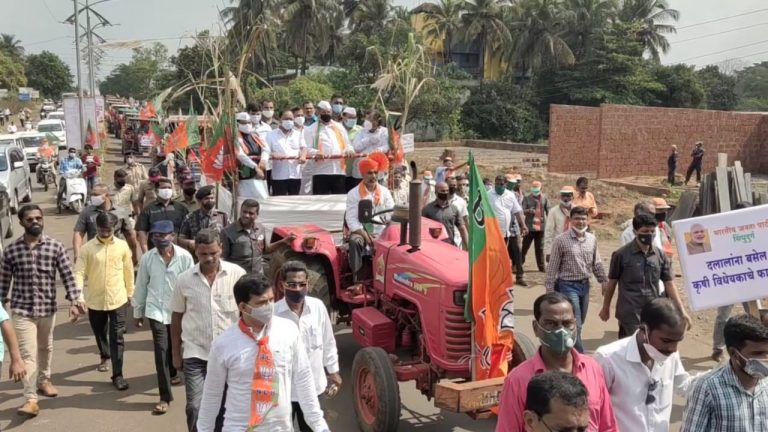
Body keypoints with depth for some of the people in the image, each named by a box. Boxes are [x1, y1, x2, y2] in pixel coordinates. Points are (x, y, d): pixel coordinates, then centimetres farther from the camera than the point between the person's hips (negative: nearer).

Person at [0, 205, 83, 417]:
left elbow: (67, 276, -5)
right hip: (22, 309, -2)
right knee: (28, 353, -7)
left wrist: (75, 301, -14)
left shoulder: (56, 247, -5)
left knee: (45, 348, 21)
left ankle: (44, 380, 44)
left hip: (48, 307, 2)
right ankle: (30, 399, -5)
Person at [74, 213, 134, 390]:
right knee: (99, 333, 20)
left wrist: (130, 292, 14)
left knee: (117, 338, -3)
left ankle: (117, 375, 1)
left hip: (117, 299, -1)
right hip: (95, 300, 1)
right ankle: (105, 356, 49)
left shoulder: (122, 246, -5)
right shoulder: (87, 248, -8)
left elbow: (128, 270, 7)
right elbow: (79, 272, -13)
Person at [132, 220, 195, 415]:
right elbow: (141, 285, 4)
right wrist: (138, 311, 10)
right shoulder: (147, 258, -6)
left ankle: (172, 373, 50)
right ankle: (165, 397, 2)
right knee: (161, 351, -5)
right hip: (156, 311, 0)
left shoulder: (185, 257, -13)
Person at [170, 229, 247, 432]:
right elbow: (177, 317, 7)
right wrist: (176, 353, 9)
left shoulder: (237, 274, -8)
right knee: (195, 407, -5)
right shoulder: (184, 280, -3)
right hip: (195, 355, 0)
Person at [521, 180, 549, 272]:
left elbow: (548, 210, 5)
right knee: (525, 246, 0)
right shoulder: (527, 198, -3)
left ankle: (541, 267, 16)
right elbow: (522, 210, -8)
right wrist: (529, 211, -28)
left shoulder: (544, 198, 2)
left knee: (540, 248, 10)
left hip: (541, 226, 2)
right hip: (530, 226, -2)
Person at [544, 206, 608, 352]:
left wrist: (604, 282, 11)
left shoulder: (592, 239, 4)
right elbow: (552, 267, -9)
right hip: (568, 285, -6)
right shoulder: (561, 240, -11)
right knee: (575, 324, -7)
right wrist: (550, 290, -9)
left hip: (585, 285, 6)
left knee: (579, 323, 15)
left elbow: (597, 264, 13)